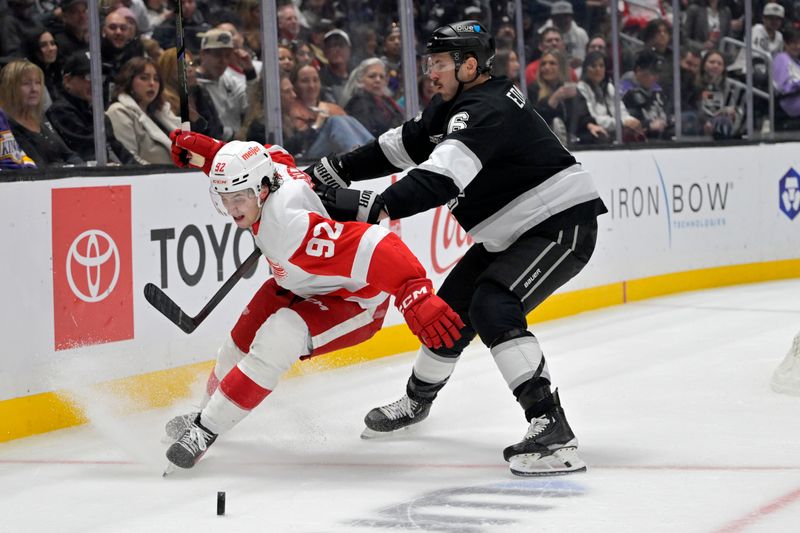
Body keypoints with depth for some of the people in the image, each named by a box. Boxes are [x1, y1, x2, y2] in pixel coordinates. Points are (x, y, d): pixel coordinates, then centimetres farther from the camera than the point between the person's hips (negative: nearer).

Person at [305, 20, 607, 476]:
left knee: (493, 307, -26)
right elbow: (403, 144, 17)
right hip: (514, 232, 11)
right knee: (453, 306, 17)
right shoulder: (455, 105, 7)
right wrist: (334, 170, 10)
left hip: (562, 223, -11)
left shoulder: (487, 109, -25)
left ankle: (553, 431, -30)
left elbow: (442, 178, -37)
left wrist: (371, 208, -42)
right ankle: (417, 400, 43)